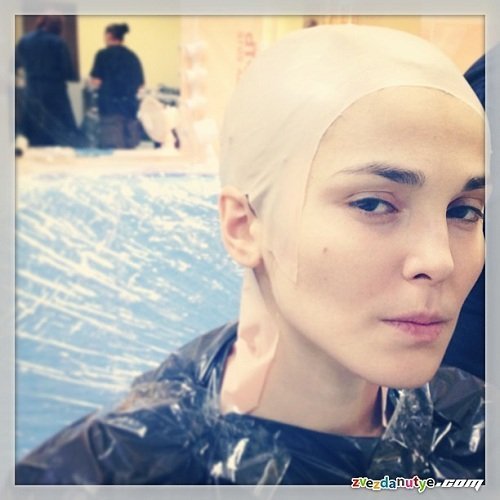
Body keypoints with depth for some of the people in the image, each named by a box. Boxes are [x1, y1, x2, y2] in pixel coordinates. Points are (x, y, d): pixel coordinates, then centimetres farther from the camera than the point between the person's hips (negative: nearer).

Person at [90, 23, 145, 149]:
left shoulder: (103, 54, -4)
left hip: (111, 106, -4)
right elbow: (140, 85, 7)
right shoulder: (132, 56, 7)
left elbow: (96, 82, -8)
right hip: (131, 105, 4)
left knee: (112, 150, -2)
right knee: (130, 146, 9)